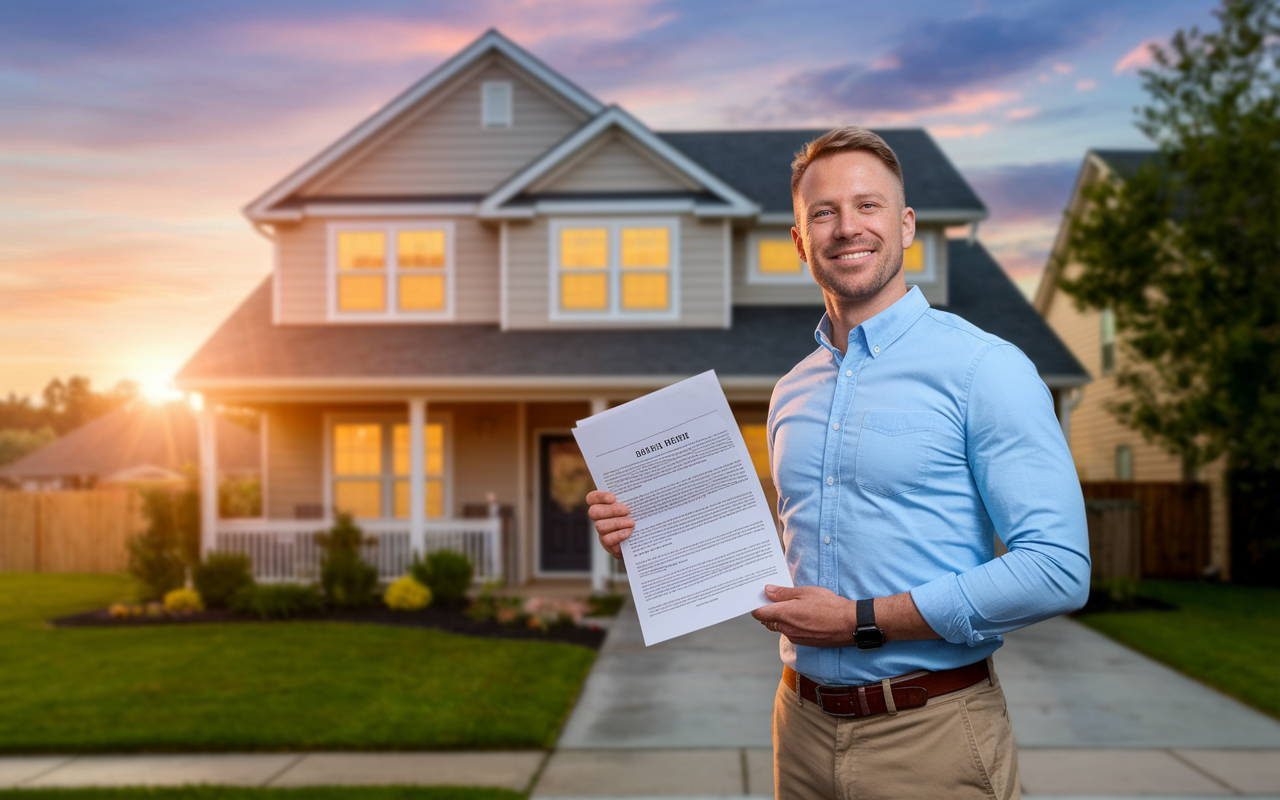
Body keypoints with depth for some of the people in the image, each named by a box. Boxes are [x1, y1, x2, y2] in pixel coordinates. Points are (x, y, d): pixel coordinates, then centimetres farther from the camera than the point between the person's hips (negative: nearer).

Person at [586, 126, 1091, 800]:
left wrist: (863, 620, -18)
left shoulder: (982, 367, -10)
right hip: (804, 725, 6)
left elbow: (1058, 570, -18)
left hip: (931, 739, -5)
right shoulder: (791, 393, 10)